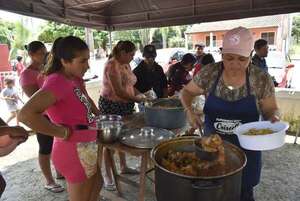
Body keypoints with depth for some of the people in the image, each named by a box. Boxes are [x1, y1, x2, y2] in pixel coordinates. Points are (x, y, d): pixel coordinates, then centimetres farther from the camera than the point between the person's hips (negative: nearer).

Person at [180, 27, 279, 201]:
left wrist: (274, 119, -20)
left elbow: (271, 110, 1)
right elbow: (187, 91, 2)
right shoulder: (209, 73, -12)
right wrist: (189, 111, -15)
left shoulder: (262, 79, -12)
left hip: (246, 149, 0)